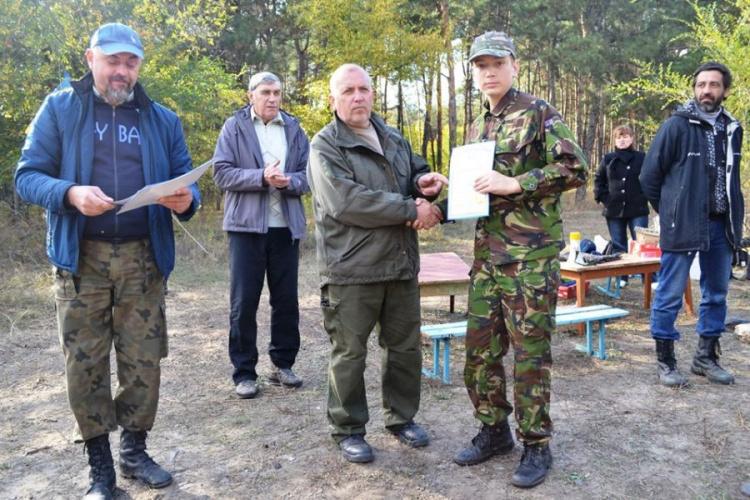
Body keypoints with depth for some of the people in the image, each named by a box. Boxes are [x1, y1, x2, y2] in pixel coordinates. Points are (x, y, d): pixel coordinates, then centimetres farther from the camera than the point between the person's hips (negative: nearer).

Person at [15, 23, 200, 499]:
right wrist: (71, 193, -20)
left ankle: (135, 451, 24)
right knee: (86, 363, 4)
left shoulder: (162, 119, 11)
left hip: (143, 258, 2)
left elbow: (184, 177, 11)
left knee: (143, 359, 5)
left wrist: (186, 199, -14)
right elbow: (28, 175, 1)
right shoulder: (59, 109, 5)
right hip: (81, 258, -1)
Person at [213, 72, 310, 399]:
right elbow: (221, 172, -6)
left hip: (286, 226, 3)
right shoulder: (234, 127, 4)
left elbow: (308, 175, 6)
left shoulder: (294, 128, 11)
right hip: (246, 225, -2)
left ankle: (283, 363, 23)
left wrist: (288, 181, -15)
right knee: (244, 301, 1)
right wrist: (262, 177, -18)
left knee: (286, 299, 8)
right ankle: (244, 372, 12)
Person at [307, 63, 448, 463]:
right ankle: (348, 429, 23)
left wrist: (423, 183, -1)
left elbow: (415, 175, 26)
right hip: (351, 270, -6)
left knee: (405, 347, 16)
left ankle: (401, 417, 35)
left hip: (401, 265, 7)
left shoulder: (394, 140, 14)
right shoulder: (326, 146, -8)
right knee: (349, 353, 5)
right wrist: (410, 210, -19)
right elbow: (346, 202, -21)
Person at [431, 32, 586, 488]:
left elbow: (575, 169, -12)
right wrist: (439, 209, 5)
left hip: (531, 253, -7)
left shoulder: (539, 113, -5)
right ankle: (494, 431, 27)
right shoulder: (478, 128, 16)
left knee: (530, 351, 1)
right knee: (480, 347, 10)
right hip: (488, 253, 7)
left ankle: (536, 445, 16)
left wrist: (515, 183, -19)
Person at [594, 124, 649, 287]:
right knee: (618, 247, 9)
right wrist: (604, 198, 1)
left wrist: (644, 197, -7)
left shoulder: (642, 157, 0)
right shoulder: (608, 159, 7)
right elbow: (598, 180, 12)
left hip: (638, 210, -3)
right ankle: (622, 277, 19)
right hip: (614, 210, 3)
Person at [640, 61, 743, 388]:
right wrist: (670, 212, 3)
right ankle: (665, 361, 11)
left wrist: (734, 219, 13)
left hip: (720, 226, 6)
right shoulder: (676, 126, -7)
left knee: (716, 295, 13)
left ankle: (706, 357, 27)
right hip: (682, 226, -6)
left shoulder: (731, 128, 10)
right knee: (670, 295, -1)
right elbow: (649, 176, -4)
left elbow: (731, 176, 19)